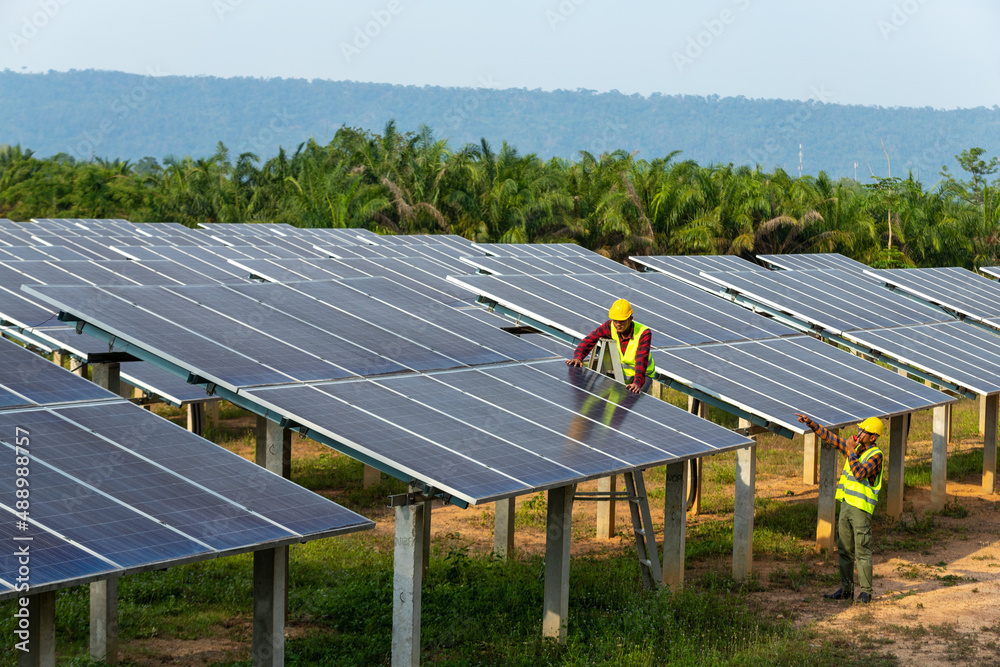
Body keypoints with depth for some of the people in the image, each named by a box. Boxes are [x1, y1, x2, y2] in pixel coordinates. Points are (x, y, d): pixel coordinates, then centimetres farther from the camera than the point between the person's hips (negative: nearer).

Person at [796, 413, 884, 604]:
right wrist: (811, 423, 7)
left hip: (861, 508, -8)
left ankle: (866, 591, 4)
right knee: (845, 550, 11)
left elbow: (859, 473, -26)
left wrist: (851, 451, -20)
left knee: (862, 551, -3)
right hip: (846, 504, 8)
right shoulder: (855, 447, 9)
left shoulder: (876, 455, -13)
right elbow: (830, 437, 14)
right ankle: (846, 589, 18)